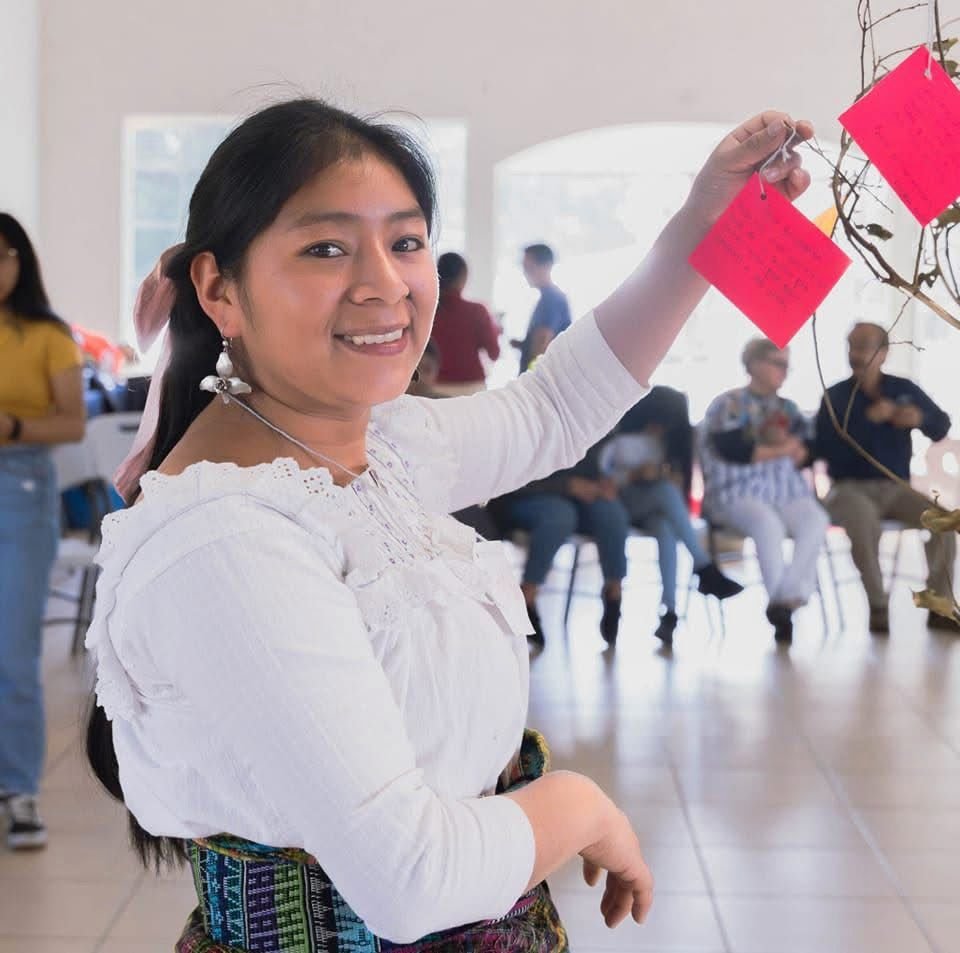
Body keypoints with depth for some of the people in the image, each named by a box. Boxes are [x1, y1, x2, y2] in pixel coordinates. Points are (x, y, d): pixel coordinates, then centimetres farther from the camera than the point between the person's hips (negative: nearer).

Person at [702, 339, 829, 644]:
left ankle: (784, 600, -31)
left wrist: (779, 445, -11)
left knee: (816, 521, -29)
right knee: (769, 525, -38)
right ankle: (783, 601, -29)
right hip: (738, 494, -4)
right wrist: (784, 449, -2)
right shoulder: (728, 405, 5)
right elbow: (733, 450, -11)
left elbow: (806, 454, 11)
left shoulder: (788, 408, 22)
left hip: (789, 493, 5)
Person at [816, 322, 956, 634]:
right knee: (865, 517, -39)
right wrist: (870, 418, -21)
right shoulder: (835, 397, 0)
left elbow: (942, 427, 4)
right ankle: (877, 607, -28)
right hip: (850, 488, -3)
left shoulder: (904, 389, 9)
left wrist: (920, 418, -19)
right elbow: (824, 448, -15)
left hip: (895, 488, 3)